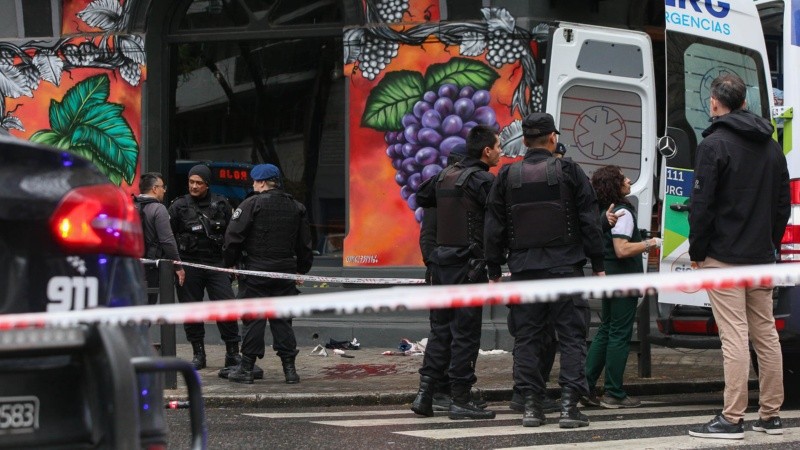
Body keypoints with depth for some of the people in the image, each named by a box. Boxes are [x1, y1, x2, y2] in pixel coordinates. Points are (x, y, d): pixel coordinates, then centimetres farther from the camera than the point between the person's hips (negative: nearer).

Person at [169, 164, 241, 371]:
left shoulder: (220, 204, 7)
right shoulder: (179, 206, 2)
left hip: (216, 263, 0)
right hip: (189, 264, 0)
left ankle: (233, 353, 1)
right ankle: (198, 353, 16)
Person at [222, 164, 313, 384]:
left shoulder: (251, 204, -8)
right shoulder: (296, 207, 10)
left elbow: (234, 236, -10)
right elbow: (304, 243, 15)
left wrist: (230, 262, 2)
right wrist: (302, 269, 24)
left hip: (255, 271, -5)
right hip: (285, 272, 5)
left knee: (253, 319, 0)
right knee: (282, 319, 10)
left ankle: (247, 368, 4)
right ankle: (289, 368, 8)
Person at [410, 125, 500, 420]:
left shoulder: (446, 175, 12)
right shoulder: (482, 179, -11)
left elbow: (421, 199, 27)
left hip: (441, 260, 8)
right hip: (468, 264, -8)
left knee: (440, 327, 13)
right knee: (465, 333, -3)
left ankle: (424, 393, 10)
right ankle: (460, 401, 1)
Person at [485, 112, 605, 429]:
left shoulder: (507, 176, 7)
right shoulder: (569, 171, 0)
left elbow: (494, 228, 9)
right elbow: (590, 221, 0)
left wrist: (494, 271, 15)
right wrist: (598, 265, 5)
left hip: (523, 269, 2)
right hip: (565, 267, -2)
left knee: (527, 338, 6)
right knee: (572, 335, 1)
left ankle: (531, 406, 5)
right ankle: (569, 406, -5)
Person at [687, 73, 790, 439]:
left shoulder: (714, 144, -9)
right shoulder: (772, 146, 14)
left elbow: (702, 203, -13)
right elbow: (783, 203, 17)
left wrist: (697, 251, -4)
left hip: (724, 257, -7)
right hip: (762, 257, 7)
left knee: (734, 337, -8)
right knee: (766, 335, 10)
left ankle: (732, 419, -7)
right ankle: (771, 415, 15)